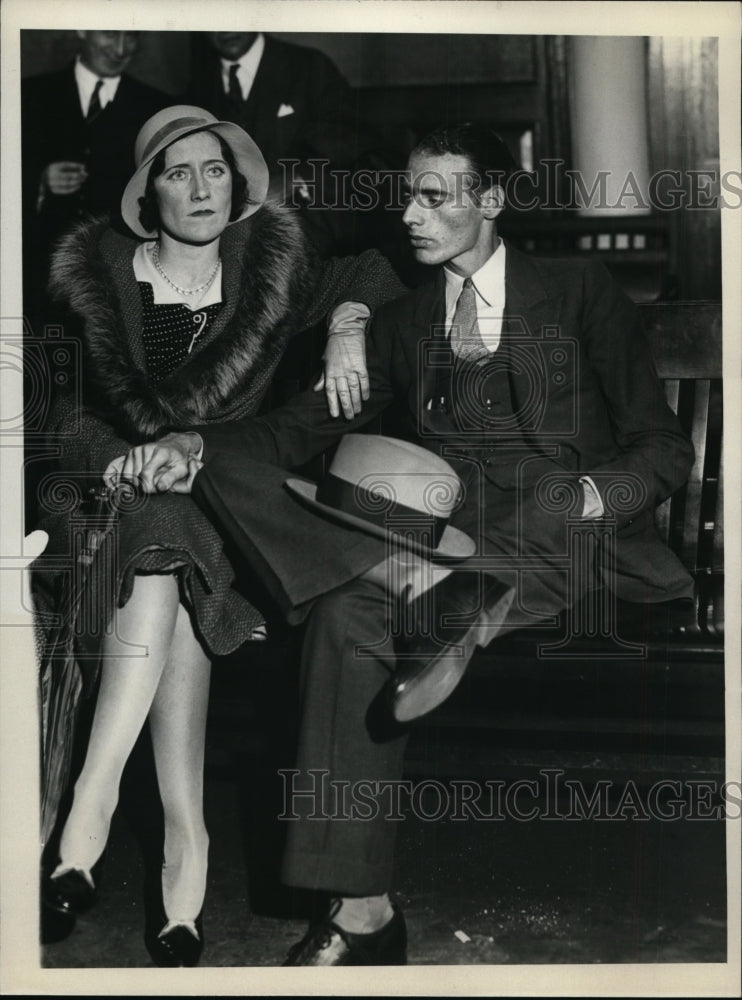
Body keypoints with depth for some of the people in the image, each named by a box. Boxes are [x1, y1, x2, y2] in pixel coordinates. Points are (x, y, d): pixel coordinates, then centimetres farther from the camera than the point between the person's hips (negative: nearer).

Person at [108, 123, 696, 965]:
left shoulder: (580, 293, 9)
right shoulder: (402, 322, 21)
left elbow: (664, 449, 5)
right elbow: (307, 424, 11)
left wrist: (585, 497, -17)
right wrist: (196, 444, -9)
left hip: (570, 552, -3)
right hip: (444, 550, 4)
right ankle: (362, 911, -31)